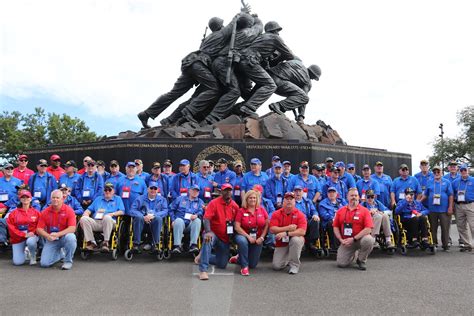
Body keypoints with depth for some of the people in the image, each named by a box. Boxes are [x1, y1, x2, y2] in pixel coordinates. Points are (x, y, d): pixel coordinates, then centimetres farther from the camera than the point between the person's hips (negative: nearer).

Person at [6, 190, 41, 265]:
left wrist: (33, 232, -18)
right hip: (18, 238, 1)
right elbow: (11, 227, -5)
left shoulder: (36, 212, 2)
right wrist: (24, 235, -15)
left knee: (31, 242, -39)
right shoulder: (14, 213, 2)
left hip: (32, 235, -1)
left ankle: (33, 256, -6)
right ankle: (23, 252, 26)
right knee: (18, 262, -11)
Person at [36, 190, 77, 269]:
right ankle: (59, 254, 22)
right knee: (44, 263, -12)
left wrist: (58, 234, -30)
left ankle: (68, 261, -14)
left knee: (70, 237, -38)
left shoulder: (69, 210, -10)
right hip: (51, 240, 2)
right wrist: (47, 236, -24)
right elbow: (39, 229, -3)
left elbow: (72, 228, -19)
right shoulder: (45, 212, -1)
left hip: (64, 237, -2)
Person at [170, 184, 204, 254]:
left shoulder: (200, 202, 23)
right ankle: (177, 246, -43)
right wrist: (173, 220, 1)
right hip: (180, 221, -1)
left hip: (191, 224, 1)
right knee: (179, 221, -36)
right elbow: (171, 209, 16)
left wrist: (196, 215, -20)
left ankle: (193, 245, -40)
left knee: (197, 220, -32)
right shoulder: (180, 199, 22)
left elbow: (201, 212, 3)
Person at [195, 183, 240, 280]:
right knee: (207, 239, -41)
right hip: (213, 234, -4)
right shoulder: (214, 203, -11)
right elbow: (206, 219, -21)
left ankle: (203, 256, 33)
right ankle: (203, 270, -36)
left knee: (222, 265, 8)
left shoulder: (235, 206, 0)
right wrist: (208, 232, -36)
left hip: (226, 239, 4)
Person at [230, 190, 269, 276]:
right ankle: (244, 266, -22)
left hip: (257, 239, 3)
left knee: (253, 265, 5)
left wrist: (262, 237, -11)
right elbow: (237, 227, -12)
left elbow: (267, 225, 0)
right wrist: (248, 236, -21)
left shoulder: (262, 210, -2)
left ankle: (238, 258, 37)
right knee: (243, 241, -41)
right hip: (244, 236, -3)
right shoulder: (241, 211, -8)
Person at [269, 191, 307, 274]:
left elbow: (302, 232, -22)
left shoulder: (300, 214, -10)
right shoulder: (276, 214, -5)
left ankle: (294, 264, -16)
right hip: (281, 243, 2)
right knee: (276, 266, -13)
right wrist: (288, 228, -22)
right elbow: (272, 230, -15)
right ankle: (287, 259, 24)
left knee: (296, 239, -37)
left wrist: (286, 233, -29)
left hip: (295, 242, -1)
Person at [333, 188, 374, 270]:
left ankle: (361, 260, -6)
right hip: (346, 242, 2)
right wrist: (341, 240, -7)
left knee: (368, 240, -36)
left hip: (360, 239, -2)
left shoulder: (364, 210, -4)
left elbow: (368, 229, -13)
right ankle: (352, 255, 25)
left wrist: (354, 239, -19)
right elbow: (335, 227, 8)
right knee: (341, 264, -12)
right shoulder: (340, 211, 6)